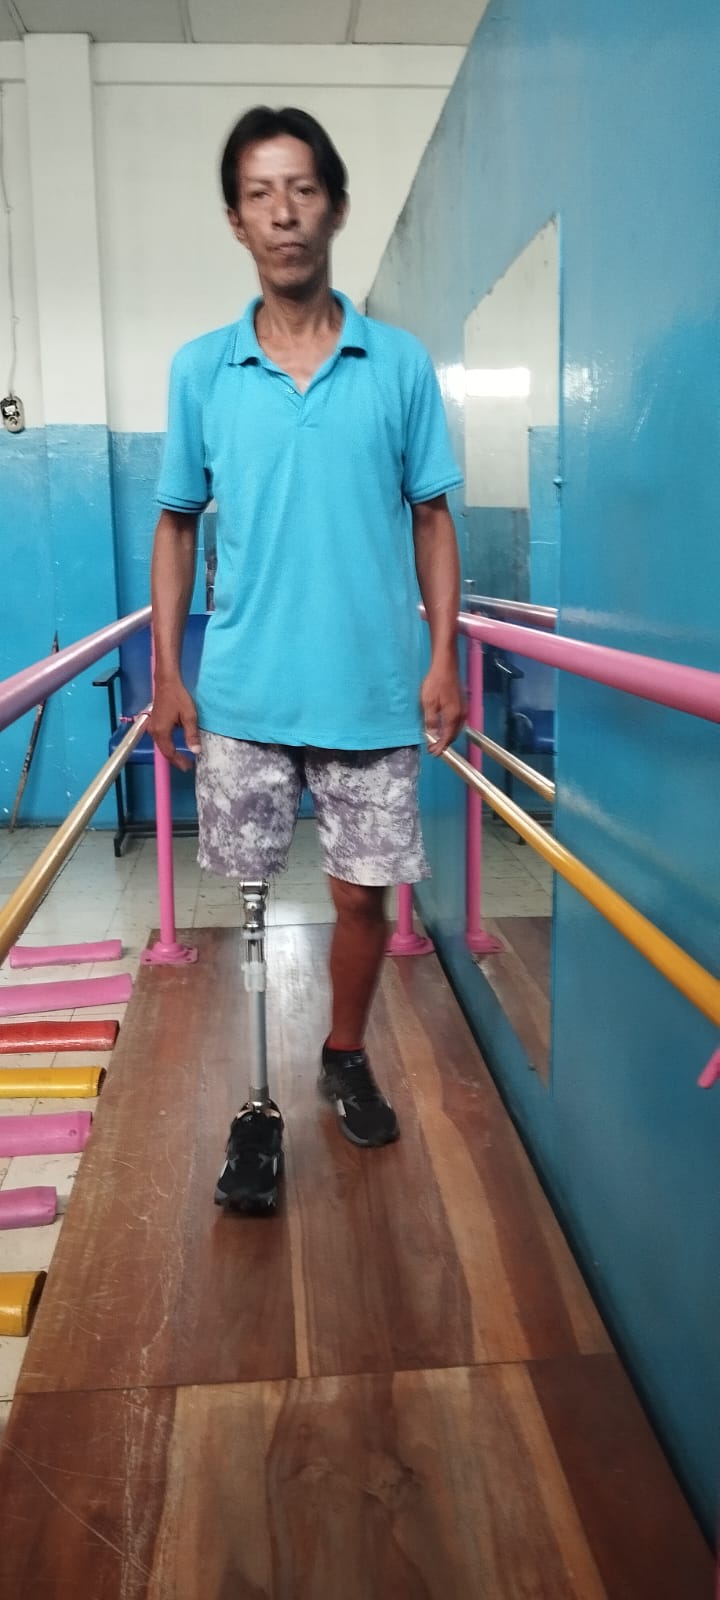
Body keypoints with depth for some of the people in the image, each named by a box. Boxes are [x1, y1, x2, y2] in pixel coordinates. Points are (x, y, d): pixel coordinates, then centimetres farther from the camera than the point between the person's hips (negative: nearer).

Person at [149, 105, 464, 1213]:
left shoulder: (402, 364, 2)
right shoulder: (200, 370, 4)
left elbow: (432, 519, 6)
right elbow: (178, 524, 8)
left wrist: (444, 656, -2)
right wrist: (166, 671, 2)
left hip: (374, 694, 0)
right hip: (243, 695, 0)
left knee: (364, 891, 9)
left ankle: (346, 1059, 34)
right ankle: (257, 1109, 20)